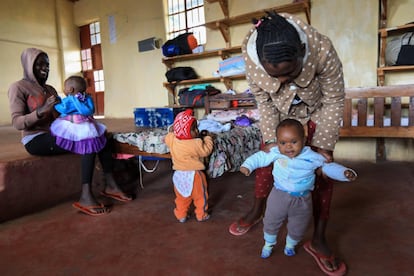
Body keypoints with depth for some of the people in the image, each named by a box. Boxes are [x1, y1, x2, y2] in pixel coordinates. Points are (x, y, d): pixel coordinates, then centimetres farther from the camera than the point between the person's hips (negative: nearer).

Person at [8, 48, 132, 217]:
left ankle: (110, 185, -10)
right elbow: (17, 122, -15)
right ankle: (85, 198, -29)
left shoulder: (50, 89, 18)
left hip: (54, 134, 7)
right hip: (36, 140, -7)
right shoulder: (18, 87, -3)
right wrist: (42, 110, -29)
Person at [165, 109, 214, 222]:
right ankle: (201, 215, 30)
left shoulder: (172, 140, -10)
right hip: (194, 175, -4)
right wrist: (207, 137, 0)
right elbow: (207, 150, -11)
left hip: (179, 175, 5)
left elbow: (167, 138, 13)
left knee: (181, 197, 21)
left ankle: (181, 216, 32)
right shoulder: (196, 144, -25)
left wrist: (172, 130, 26)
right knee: (200, 196, 17)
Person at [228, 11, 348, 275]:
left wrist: (323, 145, -22)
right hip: (281, 115, 2)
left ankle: (318, 240, 12)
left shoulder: (322, 49, -38)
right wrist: (271, 139, -17)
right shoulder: (251, 61, -32)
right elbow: (264, 103, -15)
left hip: (317, 113, -1)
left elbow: (334, 101, -22)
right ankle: (256, 211, 32)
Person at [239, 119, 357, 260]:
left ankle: (290, 244, 52)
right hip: (279, 196, 0)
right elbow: (260, 157, -3)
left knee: (298, 227, 20)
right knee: (271, 222, 18)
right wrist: (247, 165, -12)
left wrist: (345, 173, -16)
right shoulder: (275, 154, -16)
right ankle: (268, 244, 47)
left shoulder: (312, 157, -14)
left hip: (302, 200, 1)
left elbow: (329, 167, -3)